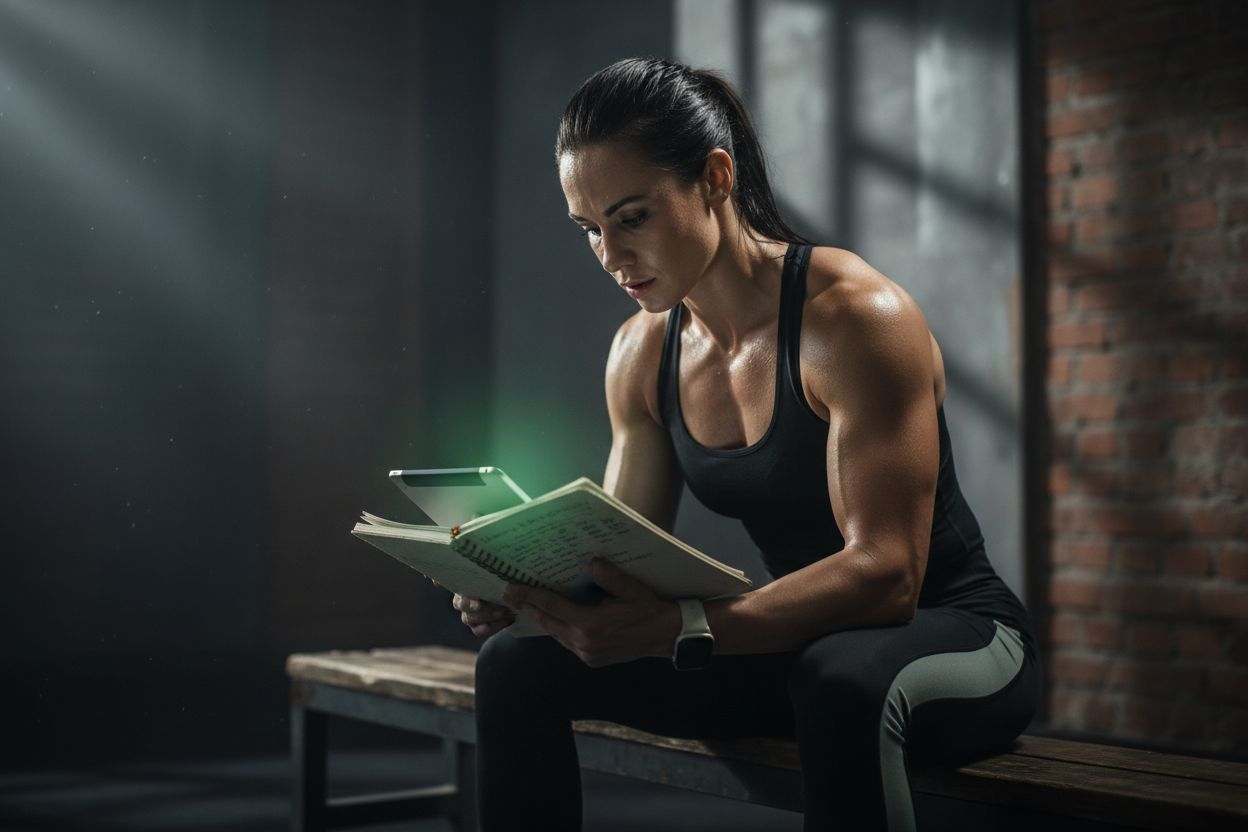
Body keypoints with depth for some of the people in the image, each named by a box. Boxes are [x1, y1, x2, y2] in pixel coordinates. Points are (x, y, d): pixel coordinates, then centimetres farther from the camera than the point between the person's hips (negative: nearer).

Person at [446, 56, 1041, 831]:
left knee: (841, 680, -41)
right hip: (801, 643, 6)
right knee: (520, 665, -7)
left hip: (958, 637, -6)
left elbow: (887, 573, -28)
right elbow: (621, 553, 5)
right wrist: (526, 585, -19)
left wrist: (677, 628, -41)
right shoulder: (642, 352, 1)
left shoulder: (853, 315, -21)